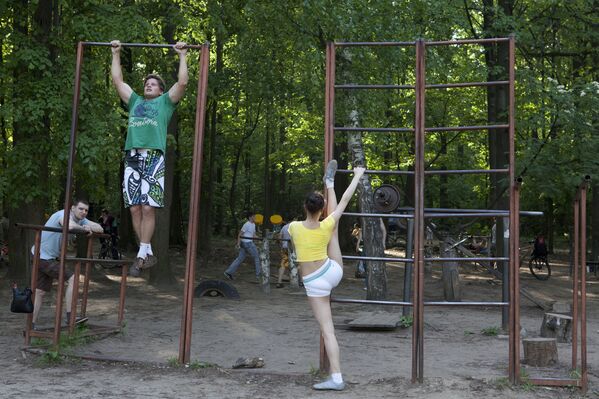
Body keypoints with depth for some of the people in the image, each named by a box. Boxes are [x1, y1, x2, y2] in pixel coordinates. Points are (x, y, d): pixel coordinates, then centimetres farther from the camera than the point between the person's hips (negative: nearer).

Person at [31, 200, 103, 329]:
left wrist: (88, 228, -16)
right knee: (72, 279, -14)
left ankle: (31, 325, 18)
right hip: (43, 256, -9)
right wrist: (84, 228, -23)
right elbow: (69, 226, -42)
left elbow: (100, 229, 3)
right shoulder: (64, 214, -19)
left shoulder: (81, 220, 7)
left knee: (40, 292, 12)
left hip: (50, 258, 9)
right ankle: (70, 316, -12)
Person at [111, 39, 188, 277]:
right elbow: (117, 80, 31)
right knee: (135, 209, -1)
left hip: (153, 158, -4)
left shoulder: (165, 102, 18)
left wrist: (182, 56, 13)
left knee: (148, 208, -10)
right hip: (132, 158, 4)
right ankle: (149, 255, 6)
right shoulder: (134, 101, 28)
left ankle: (141, 256, -7)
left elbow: (182, 82, 7)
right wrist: (116, 54, 33)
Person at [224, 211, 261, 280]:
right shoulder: (247, 225, -14)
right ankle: (258, 275, 5)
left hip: (249, 243, 9)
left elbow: (253, 235, 20)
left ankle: (229, 272, 10)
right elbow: (240, 234, -14)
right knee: (257, 258, -1)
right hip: (247, 243, -9)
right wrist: (238, 243, -18)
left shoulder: (253, 225, 15)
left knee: (240, 258, 9)